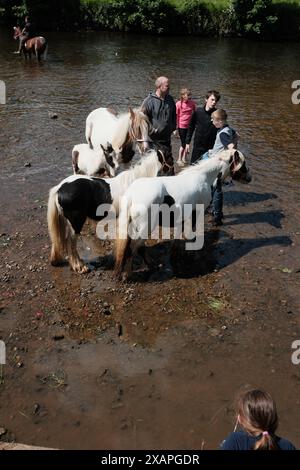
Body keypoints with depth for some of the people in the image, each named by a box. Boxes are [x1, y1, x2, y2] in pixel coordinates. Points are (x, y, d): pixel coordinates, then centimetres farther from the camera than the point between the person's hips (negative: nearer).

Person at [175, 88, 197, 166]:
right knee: (183, 144, 0)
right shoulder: (178, 104, -12)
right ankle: (179, 159, 17)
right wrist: (176, 128, -5)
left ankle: (184, 158, 28)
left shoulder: (192, 103, -3)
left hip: (189, 126, 4)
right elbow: (176, 116, -7)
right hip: (181, 126, -4)